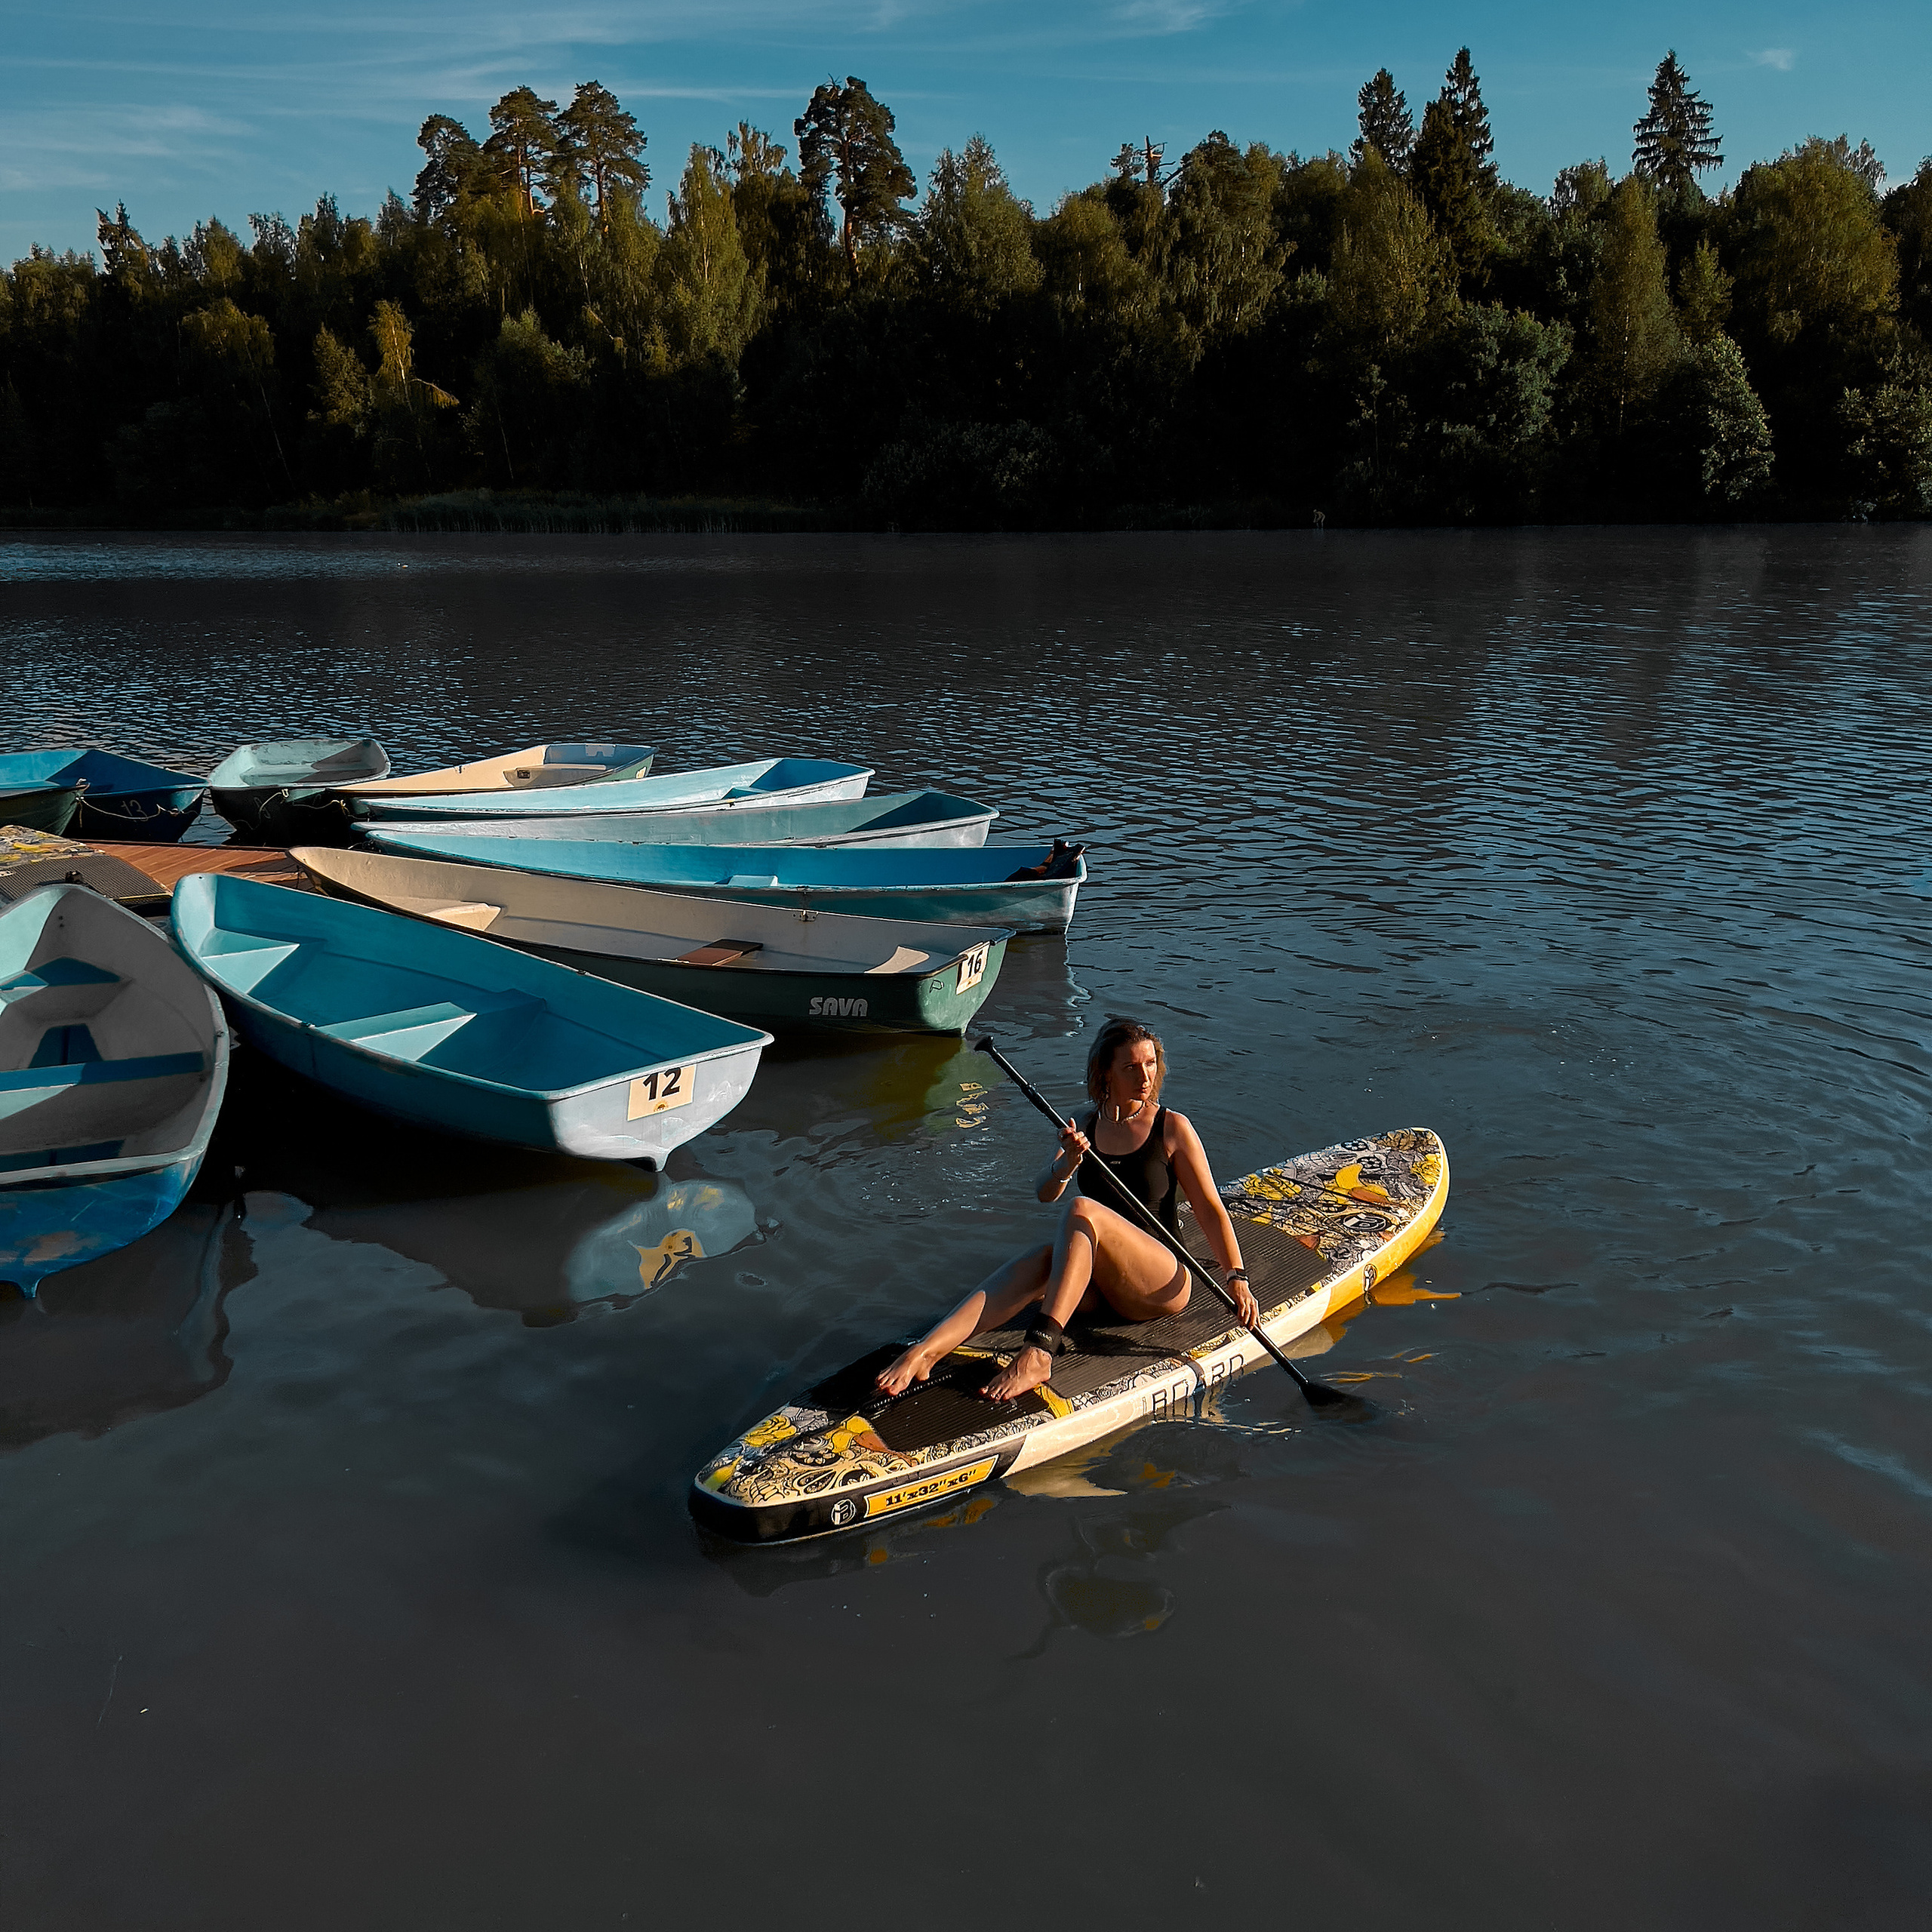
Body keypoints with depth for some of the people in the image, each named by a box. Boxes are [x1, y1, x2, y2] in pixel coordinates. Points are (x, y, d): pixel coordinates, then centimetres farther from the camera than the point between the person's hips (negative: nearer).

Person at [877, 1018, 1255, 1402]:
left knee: (1081, 1211, -31)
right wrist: (1068, 1163, -23)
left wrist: (1237, 1278, -12)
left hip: (1161, 1283, -3)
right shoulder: (1085, 1125, 11)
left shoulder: (1172, 1128, 1)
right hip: (1095, 1288, 4)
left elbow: (1209, 1209, 0)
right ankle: (924, 1353, -50)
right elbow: (1044, 1193, -1)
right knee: (1041, 1257, -31)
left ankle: (1038, 1353, -46)